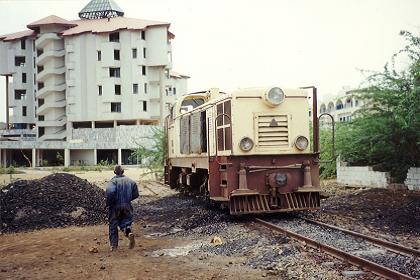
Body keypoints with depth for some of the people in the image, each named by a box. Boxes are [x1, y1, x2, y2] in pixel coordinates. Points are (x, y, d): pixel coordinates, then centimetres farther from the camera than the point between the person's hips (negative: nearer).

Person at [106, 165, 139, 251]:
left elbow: (110, 191, -27)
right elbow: (136, 194, 5)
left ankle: (114, 245, 10)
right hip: (127, 206, 3)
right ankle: (129, 232, -21)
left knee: (113, 225, 10)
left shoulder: (113, 181, -8)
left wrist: (108, 203, -13)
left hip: (115, 206, -2)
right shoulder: (130, 181, 5)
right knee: (126, 222, 13)